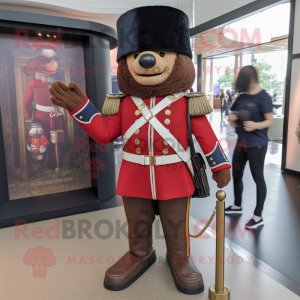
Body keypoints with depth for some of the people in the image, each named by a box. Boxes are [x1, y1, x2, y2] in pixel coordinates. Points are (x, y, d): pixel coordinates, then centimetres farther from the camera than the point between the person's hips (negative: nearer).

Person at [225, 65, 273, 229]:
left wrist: (256, 125, -29)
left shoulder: (263, 96, -10)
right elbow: (234, 113, 19)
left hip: (257, 144, -7)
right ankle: (237, 205, 34)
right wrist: (232, 120, -2)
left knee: (258, 178, 0)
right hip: (241, 142, 7)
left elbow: (270, 121, -10)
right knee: (236, 174, 15)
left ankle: (258, 216, 11)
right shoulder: (242, 96, 8)